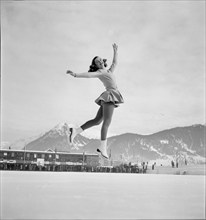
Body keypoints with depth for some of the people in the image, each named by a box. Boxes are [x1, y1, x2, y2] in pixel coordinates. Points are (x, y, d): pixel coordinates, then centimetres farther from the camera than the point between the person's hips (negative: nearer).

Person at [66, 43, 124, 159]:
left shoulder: (109, 71, 25)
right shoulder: (99, 72, 0)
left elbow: (115, 62, 41)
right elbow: (89, 74, -16)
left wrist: (115, 51, 44)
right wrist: (76, 74, -31)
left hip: (111, 97, 8)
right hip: (110, 96, -8)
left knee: (97, 120, 4)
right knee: (107, 122, -16)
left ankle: (76, 130, 1)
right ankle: (103, 147, -21)